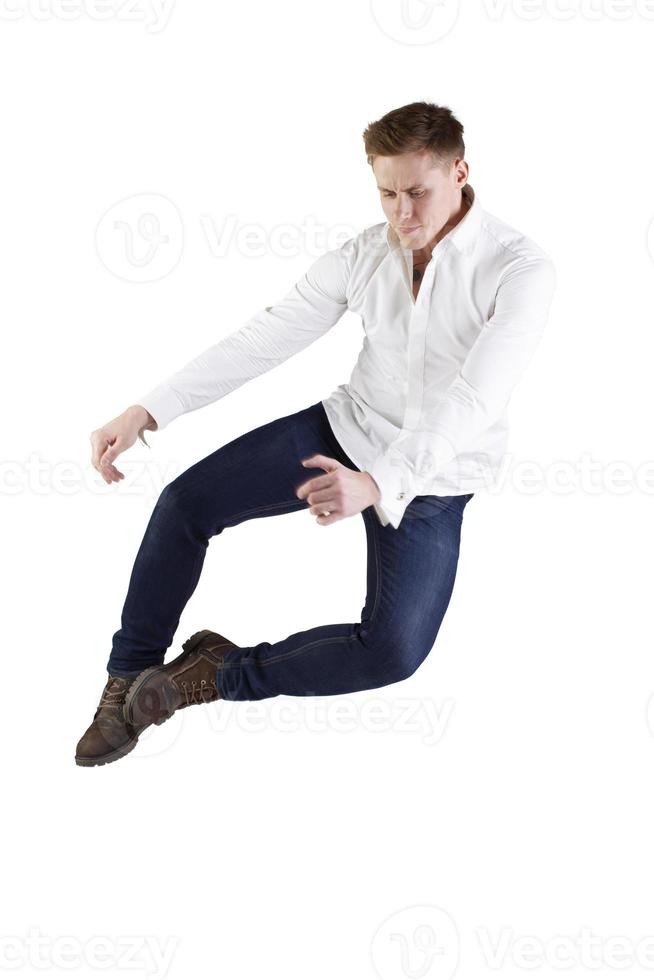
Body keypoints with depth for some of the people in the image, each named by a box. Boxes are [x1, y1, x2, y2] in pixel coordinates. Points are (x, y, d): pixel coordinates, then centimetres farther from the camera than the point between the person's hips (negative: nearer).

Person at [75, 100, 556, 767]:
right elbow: (261, 339, -7)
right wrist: (148, 411, -16)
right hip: (350, 428, 4)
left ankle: (227, 674, 0)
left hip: (432, 477, -4)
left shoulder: (519, 269, -22)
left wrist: (378, 483, -48)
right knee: (187, 500, -10)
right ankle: (129, 677, 7)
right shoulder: (364, 254, -7)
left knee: (394, 651, -23)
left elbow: (474, 398, -33)